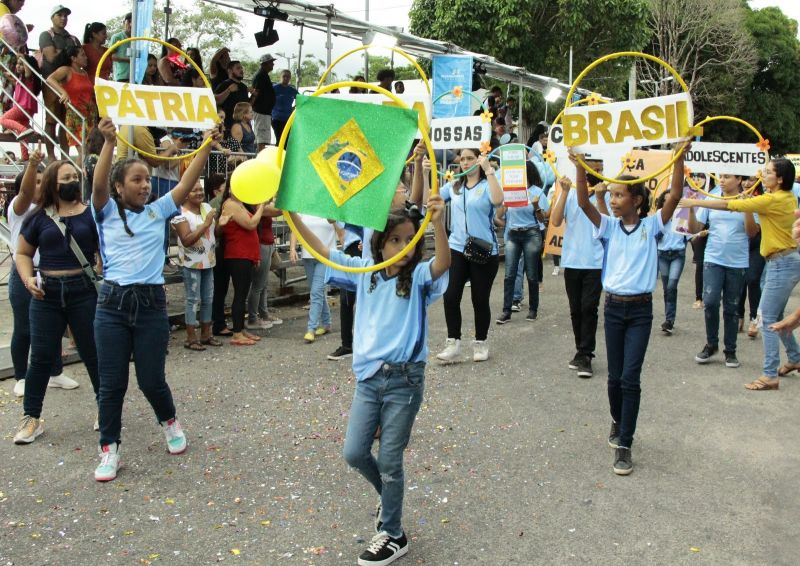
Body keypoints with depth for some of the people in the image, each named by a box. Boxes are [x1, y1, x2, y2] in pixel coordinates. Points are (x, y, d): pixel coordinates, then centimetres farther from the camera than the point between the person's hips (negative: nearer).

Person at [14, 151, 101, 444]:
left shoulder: (91, 214, 0)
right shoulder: (39, 217, 4)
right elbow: (23, 254, 12)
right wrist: (28, 279, -6)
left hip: (84, 290, -1)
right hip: (46, 293, 1)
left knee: (94, 353, 6)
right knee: (42, 356, 5)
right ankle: (31, 418, 17)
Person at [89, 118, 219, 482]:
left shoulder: (158, 211, 9)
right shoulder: (106, 213, 4)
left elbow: (187, 183, -1)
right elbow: (99, 184, -16)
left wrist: (207, 146, -12)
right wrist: (109, 142, -28)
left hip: (152, 303, 1)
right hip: (113, 303, -1)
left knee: (151, 379, 6)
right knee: (112, 383, 4)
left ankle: (169, 422, 36)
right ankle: (109, 450, 18)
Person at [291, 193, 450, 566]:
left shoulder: (418, 276, -7)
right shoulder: (364, 271, 5)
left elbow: (444, 262, -28)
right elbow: (321, 250, 4)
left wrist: (437, 223, -46)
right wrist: (292, 214, -7)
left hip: (404, 381, -4)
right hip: (368, 378, 4)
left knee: (389, 462, 4)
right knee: (354, 453, 8)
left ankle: (393, 535, 25)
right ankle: (389, 492, 39)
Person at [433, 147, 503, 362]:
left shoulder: (487, 185, -4)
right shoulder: (453, 186, 9)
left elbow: (498, 201, -26)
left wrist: (489, 170, -25)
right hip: (456, 248, 4)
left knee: (480, 299, 6)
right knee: (451, 296, -5)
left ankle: (480, 343, 22)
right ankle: (453, 343, 6)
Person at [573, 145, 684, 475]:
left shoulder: (651, 226, -1)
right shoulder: (609, 226, 2)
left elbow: (675, 195, -13)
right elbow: (584, 203, -12)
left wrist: (680, 157, -21)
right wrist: (580, 168, -24)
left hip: (641, 310, -2)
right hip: (613, 307, 2)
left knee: (630, 378, -7)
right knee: (615, 376, 11)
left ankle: (624, 446, -1)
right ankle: (617, 420, 38)